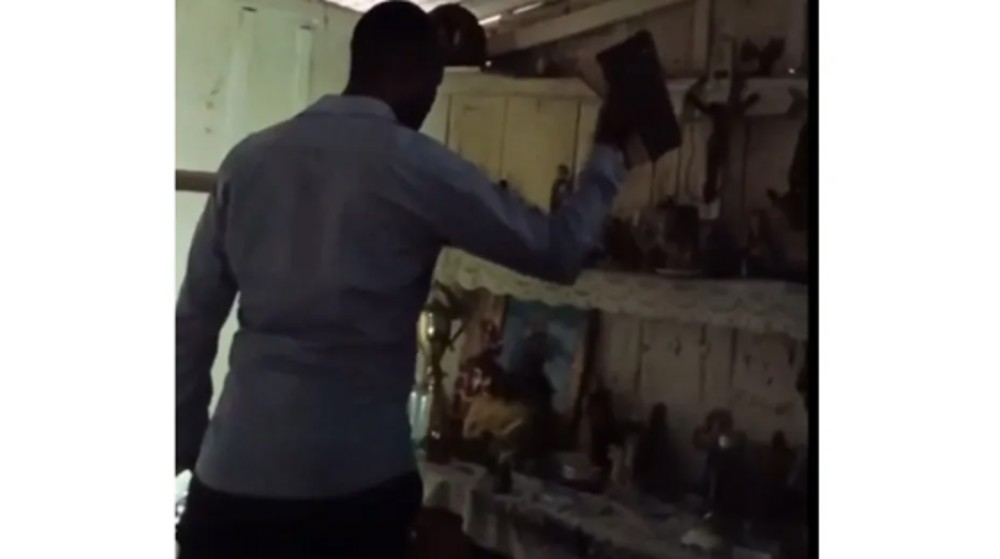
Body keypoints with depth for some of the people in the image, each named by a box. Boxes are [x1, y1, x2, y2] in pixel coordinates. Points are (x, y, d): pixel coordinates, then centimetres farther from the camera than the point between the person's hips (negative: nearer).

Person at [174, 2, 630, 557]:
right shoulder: (416, 166, -7)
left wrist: (188, 443, 19)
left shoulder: (250, 157, 5)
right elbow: (558, 251, 0)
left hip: (232, 475, 4)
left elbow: (193, 319, 8)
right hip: (355, 479, -3)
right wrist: (608, 151, 15)